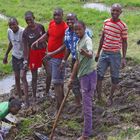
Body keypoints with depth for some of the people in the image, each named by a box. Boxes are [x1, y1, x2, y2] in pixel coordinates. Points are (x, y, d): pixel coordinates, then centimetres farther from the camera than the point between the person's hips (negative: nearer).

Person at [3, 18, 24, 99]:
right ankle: (20, 97, 23)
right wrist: (6, 55, 16)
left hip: (23, 57, -6)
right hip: (15, 56, 6)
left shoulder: (23, 32, -24)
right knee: (17, 77, 10)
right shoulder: (9, 31, -5)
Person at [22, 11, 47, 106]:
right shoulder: (26, 32, -13)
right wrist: (25, 60, -18)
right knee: (34, 76, 7)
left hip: (43, 50, 3)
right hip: (33, 53, -3)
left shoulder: (40, 26, -5)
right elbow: (26, 47, -13)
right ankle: (34, 96, 21)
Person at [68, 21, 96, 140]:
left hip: (89, 74, -10)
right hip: (83, 75, 10)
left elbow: (90, 55, -38)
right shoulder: (79, 42, 13)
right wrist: (72, 78, 19)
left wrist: (85, 53, -61)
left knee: (87, 104, -5)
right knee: (86, 103, 19)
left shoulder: (87, 40, -16)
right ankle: (88, 129, 33)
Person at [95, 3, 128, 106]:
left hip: (115, 55, -4)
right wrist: (98, 52, 14)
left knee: (115, 78, 7)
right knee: (99, 75, 4)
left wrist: (124, 58, -8)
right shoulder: (106, 22, 4)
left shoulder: (123, 26, -9)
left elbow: (124, 42, -5)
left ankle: (110, 98, 23)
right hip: (104, 53, 4)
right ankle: (99, 97, 18)